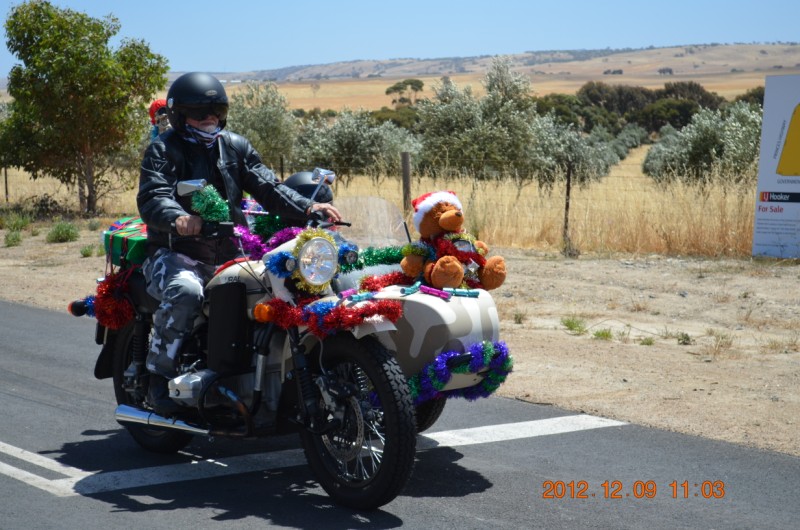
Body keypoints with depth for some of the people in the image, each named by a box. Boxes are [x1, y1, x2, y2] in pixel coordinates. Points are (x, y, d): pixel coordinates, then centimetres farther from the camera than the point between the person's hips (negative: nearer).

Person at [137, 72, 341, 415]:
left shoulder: (235, 147, 17)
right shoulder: (163, 150, 2)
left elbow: (266, 186, 5)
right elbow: (152, 198, -15)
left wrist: (306, 208, -14)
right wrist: (178, 218, -39)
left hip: (228, 254, 5)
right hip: (175, 253, -4)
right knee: (186, 291, -36)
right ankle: (159, 375, -20)